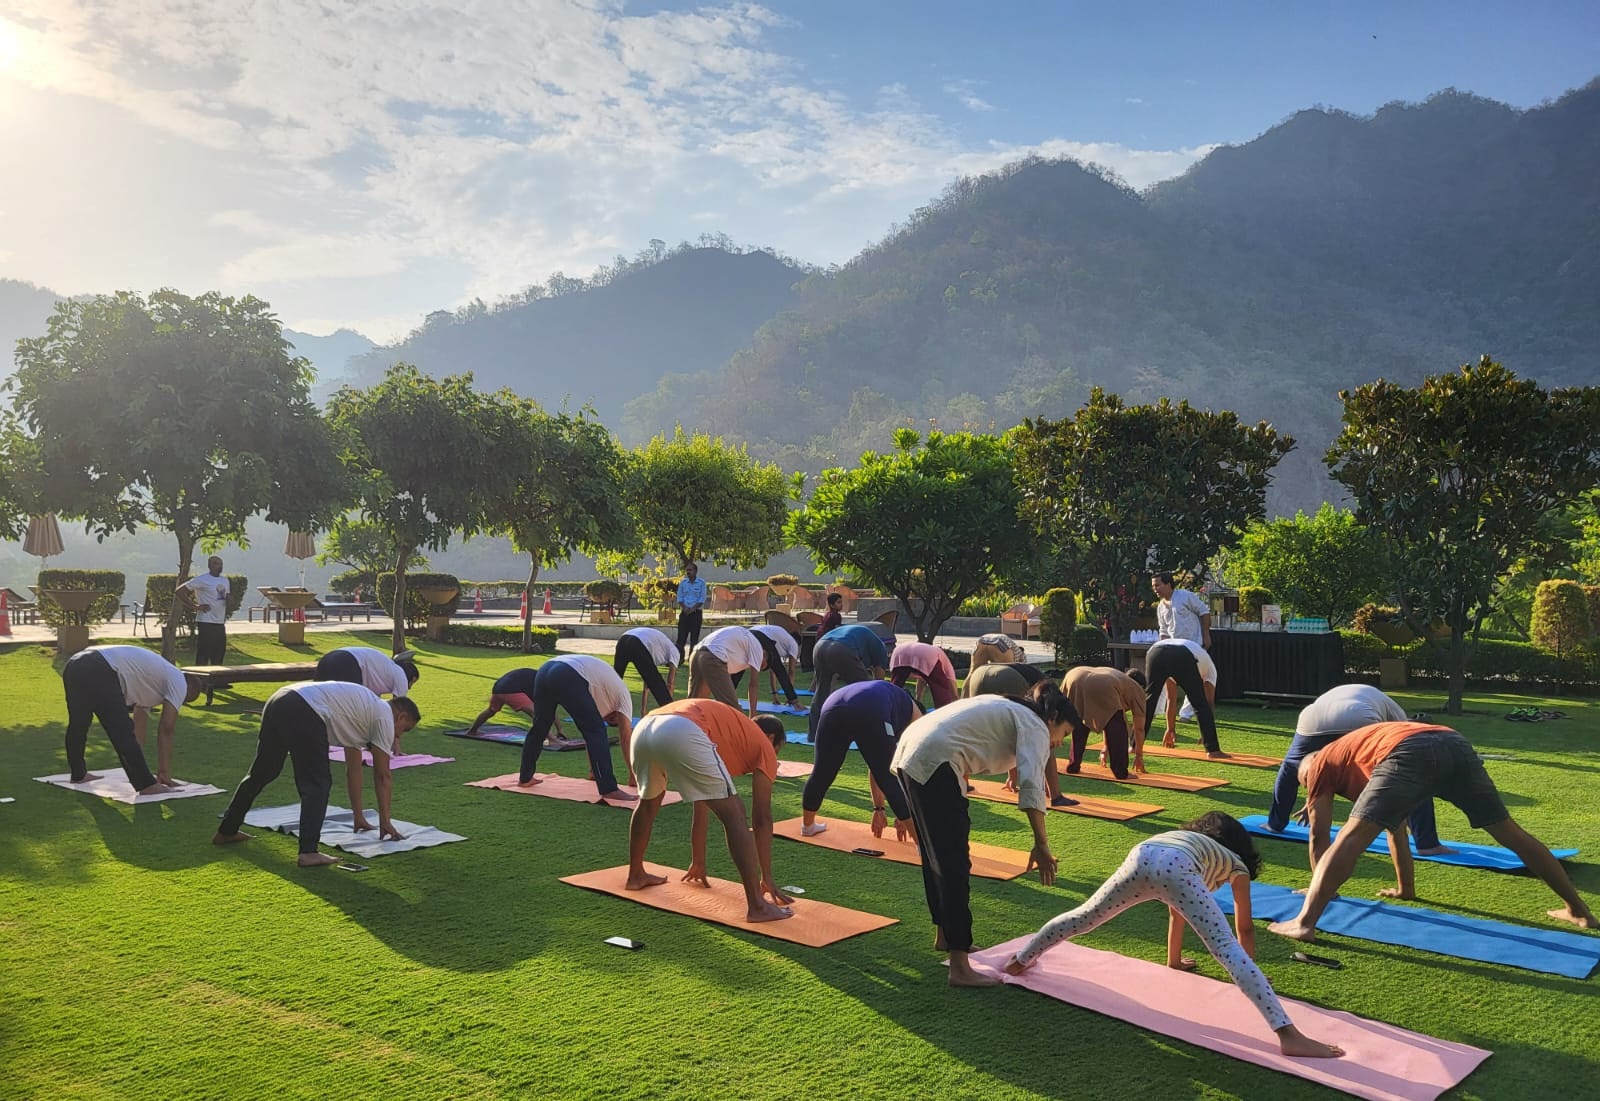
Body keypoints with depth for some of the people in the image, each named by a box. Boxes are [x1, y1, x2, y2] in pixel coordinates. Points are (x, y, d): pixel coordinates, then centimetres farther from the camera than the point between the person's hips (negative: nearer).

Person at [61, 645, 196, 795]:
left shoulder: (151, 681, 34)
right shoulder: (179, 681, 9)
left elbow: (139, 727, 38)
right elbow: (166, 729, 2)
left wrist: (138, 768, 42)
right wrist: (164, 772, 6)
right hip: (98, 672, -10)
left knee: (78, 725, 27)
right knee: (122, 732, -5)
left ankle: (78, 774, 45)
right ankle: (147, 785, -3)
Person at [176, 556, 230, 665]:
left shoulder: (225, 580, 15)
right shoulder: (202, 580, -8)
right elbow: (179, 592, -11)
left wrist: (229, 602, 1)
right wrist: (196, 607, -13)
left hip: (220, 624, 7)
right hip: (206, 624, -7)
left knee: (218, 659, 11)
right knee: (202, 660, -6)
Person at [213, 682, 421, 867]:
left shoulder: (362, 712, 33)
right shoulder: (384, 716, 9)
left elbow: (354, 769, 39)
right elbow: (383, 776, 11)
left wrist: (358, 816, 43)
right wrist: (385, 822, 19)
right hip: (302, 712, -10)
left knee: (260, 774, 24)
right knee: (316, 784, -3)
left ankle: (226, 831, 38)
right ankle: (308, 852, -11)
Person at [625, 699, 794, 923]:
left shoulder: (729, 729, 42)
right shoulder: (763, 745, 24)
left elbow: (702, 805, 46)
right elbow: (761, 818, 18)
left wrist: (698, 862, 52)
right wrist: (767, 877, 24)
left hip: (644, 728, 8)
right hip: (681, 734, -8)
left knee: (648, 803, 36)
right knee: (734, 815, 3)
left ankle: (635, 875, 52)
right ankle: (757, 906, -2)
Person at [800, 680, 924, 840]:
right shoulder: (913, 713, 33)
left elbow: (875, 768, 47)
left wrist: (878, 809, 50)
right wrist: (904, 816, 36)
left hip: (833, 710, 5)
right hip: (869, 715, -5)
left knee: (822, 774, 24)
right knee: (891, 782, 6)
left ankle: (807, 825, 44)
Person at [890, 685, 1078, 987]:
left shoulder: (1008, 710, 27)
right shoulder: (1035, 727, 1)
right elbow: (1030, 786, -15)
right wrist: (1041, 846, -17)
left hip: (908, 753, 10)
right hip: (934, 762, -10)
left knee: (936, 856, 22)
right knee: (955, 863, -6)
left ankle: (945, 936, 37)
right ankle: (960, 968, -5)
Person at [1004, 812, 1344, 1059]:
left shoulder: (1182, 838, 46)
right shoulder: (1236, 864, 34)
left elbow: (1177, 910, 56)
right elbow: (1245, 927, 38)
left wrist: (1174, 960, 67)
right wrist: (1252, 974, 52)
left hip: (1140, 857, 5)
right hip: (1175, 869, -5)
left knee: (1083, 918, 22)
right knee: (1229, 951, -7)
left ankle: (1021, 960, 37)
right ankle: (1288, 1034, -16)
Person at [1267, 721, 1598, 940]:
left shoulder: (1320, 765, 27)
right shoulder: (1357, 751, 44)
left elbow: (1319, 837, 25)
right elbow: (1395, 824, 49)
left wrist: (1319, 888, 37)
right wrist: (1405, 888, 56)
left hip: (1409, 754, -7)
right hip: (1455, 745, 7)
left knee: (1352, 837, -10)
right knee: (1512, 833, 21)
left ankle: (1304, 923, -20)